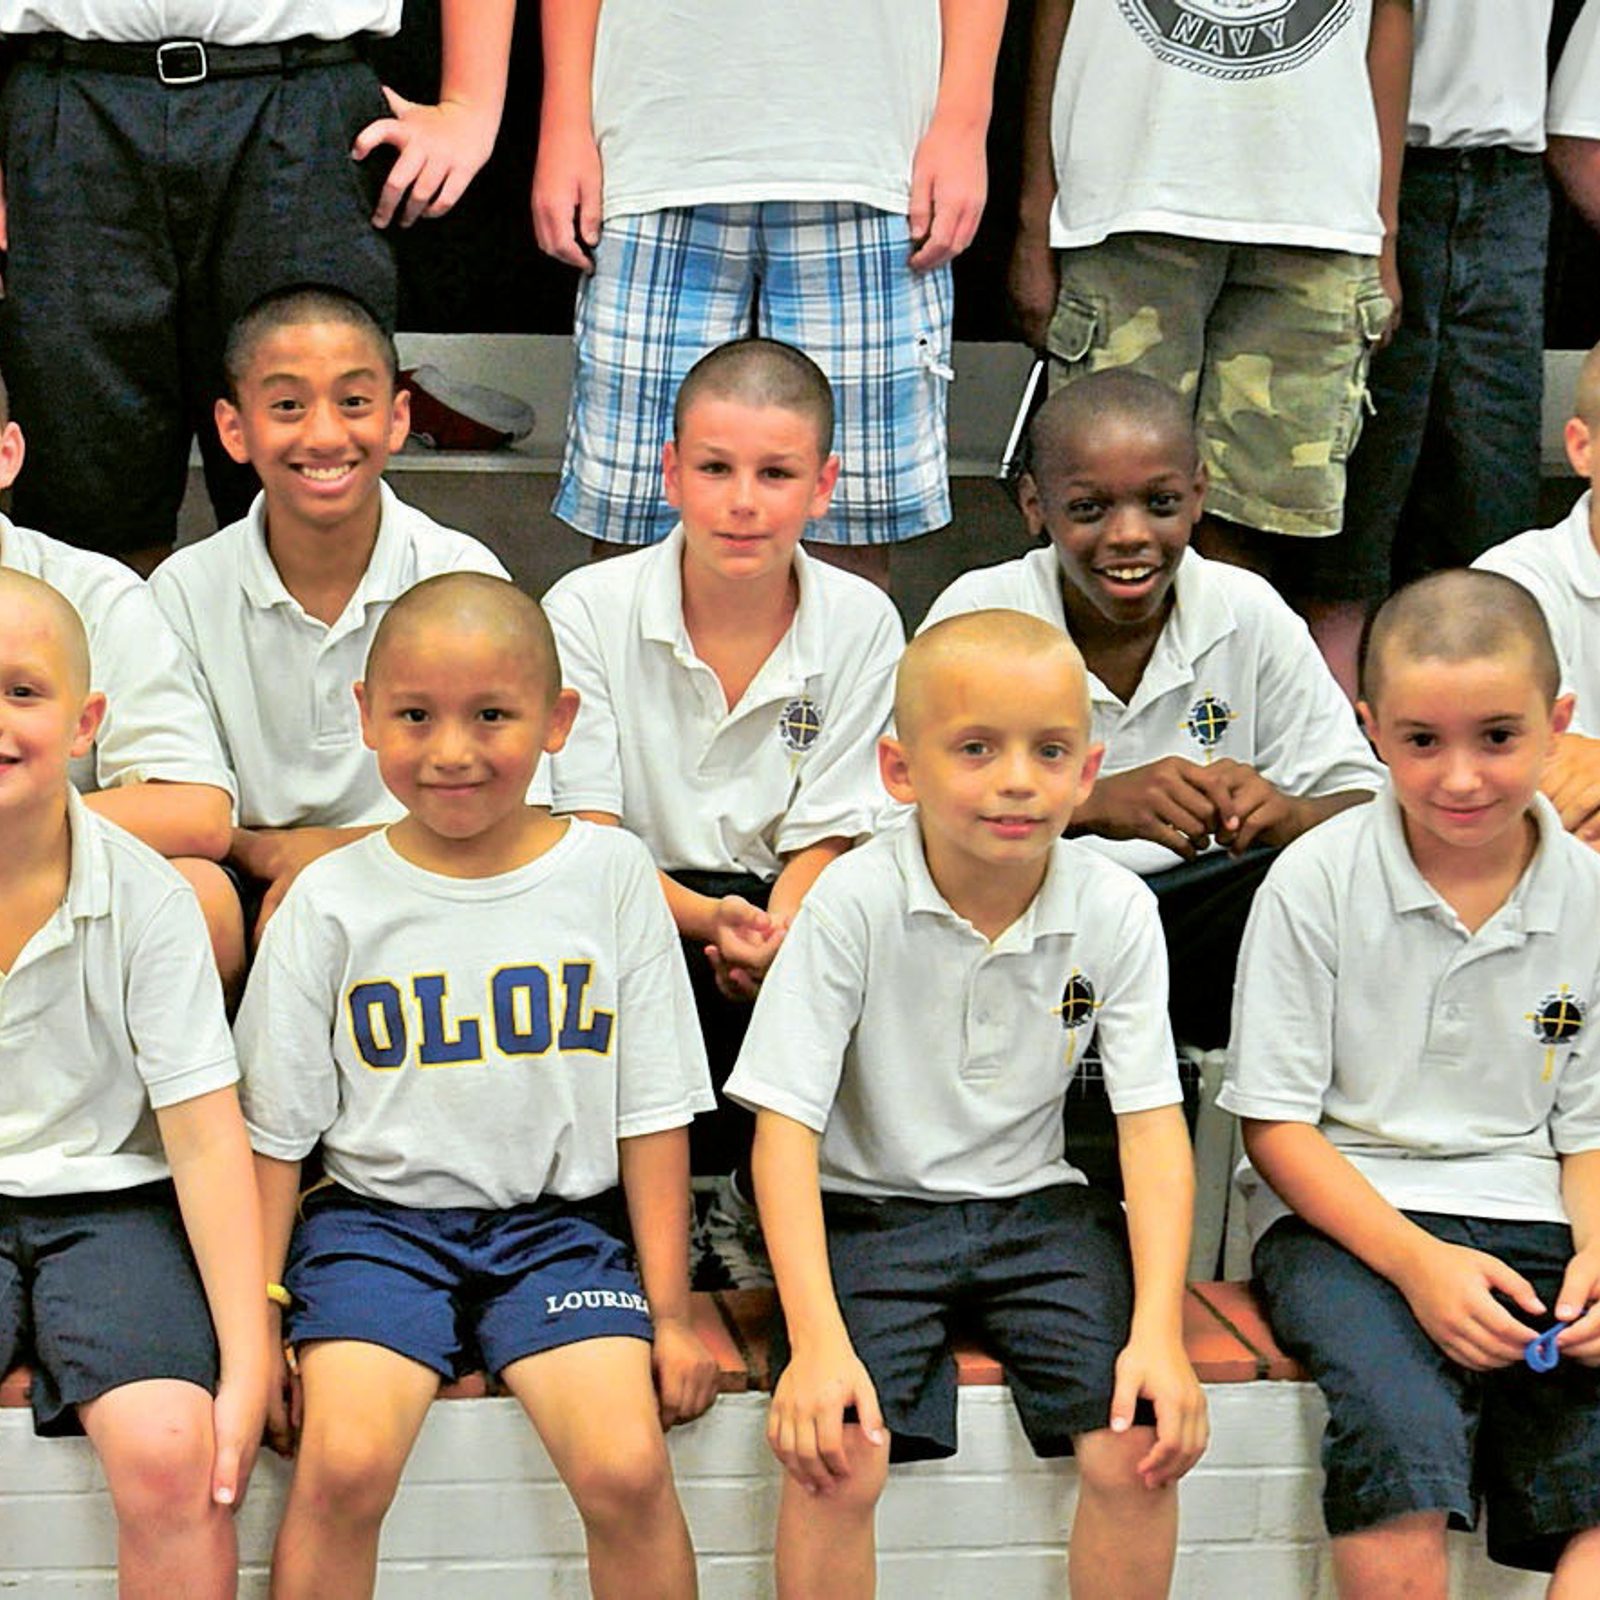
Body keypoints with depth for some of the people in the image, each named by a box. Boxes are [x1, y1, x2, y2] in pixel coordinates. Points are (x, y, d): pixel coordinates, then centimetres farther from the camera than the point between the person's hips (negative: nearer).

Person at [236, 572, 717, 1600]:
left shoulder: (612, 876, 1)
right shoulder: (333, 900, 0)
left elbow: (652, 1114, 4)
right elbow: (276, 1130, 5)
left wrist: (671, 1314, 0)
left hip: (558, 1219, 0)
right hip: (379, 1216, 0)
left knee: (629, 1469, -21)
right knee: (344, 1465, -24)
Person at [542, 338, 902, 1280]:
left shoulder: (861, 625, -1)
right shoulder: (589, 610, -6)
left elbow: (822, 841, -2)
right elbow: (589, 838, -10)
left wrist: (773, 934, -25)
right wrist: (708, 918, -29)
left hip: (790, 918, 2)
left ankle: (765, 1205, -1)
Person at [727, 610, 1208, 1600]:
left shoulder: (1116, 913, -7)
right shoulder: (855, 904, -15)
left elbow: (1153, 1123, -6)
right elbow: (785, 1122, -16)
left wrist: (1160, 1331, -19)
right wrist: (818, 1339, -26)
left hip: (1035, 1208, 3)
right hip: (869, 1210, -2)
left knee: (1141, 1451, -19)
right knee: (834, 1459, -25)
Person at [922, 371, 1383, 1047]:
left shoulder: (1249, 615, -1)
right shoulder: (977, 614, -7)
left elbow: (1365, 806, -2)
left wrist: (1283, 813, -27)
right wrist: (1092, 805, -32)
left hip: (1199, 909, 2)